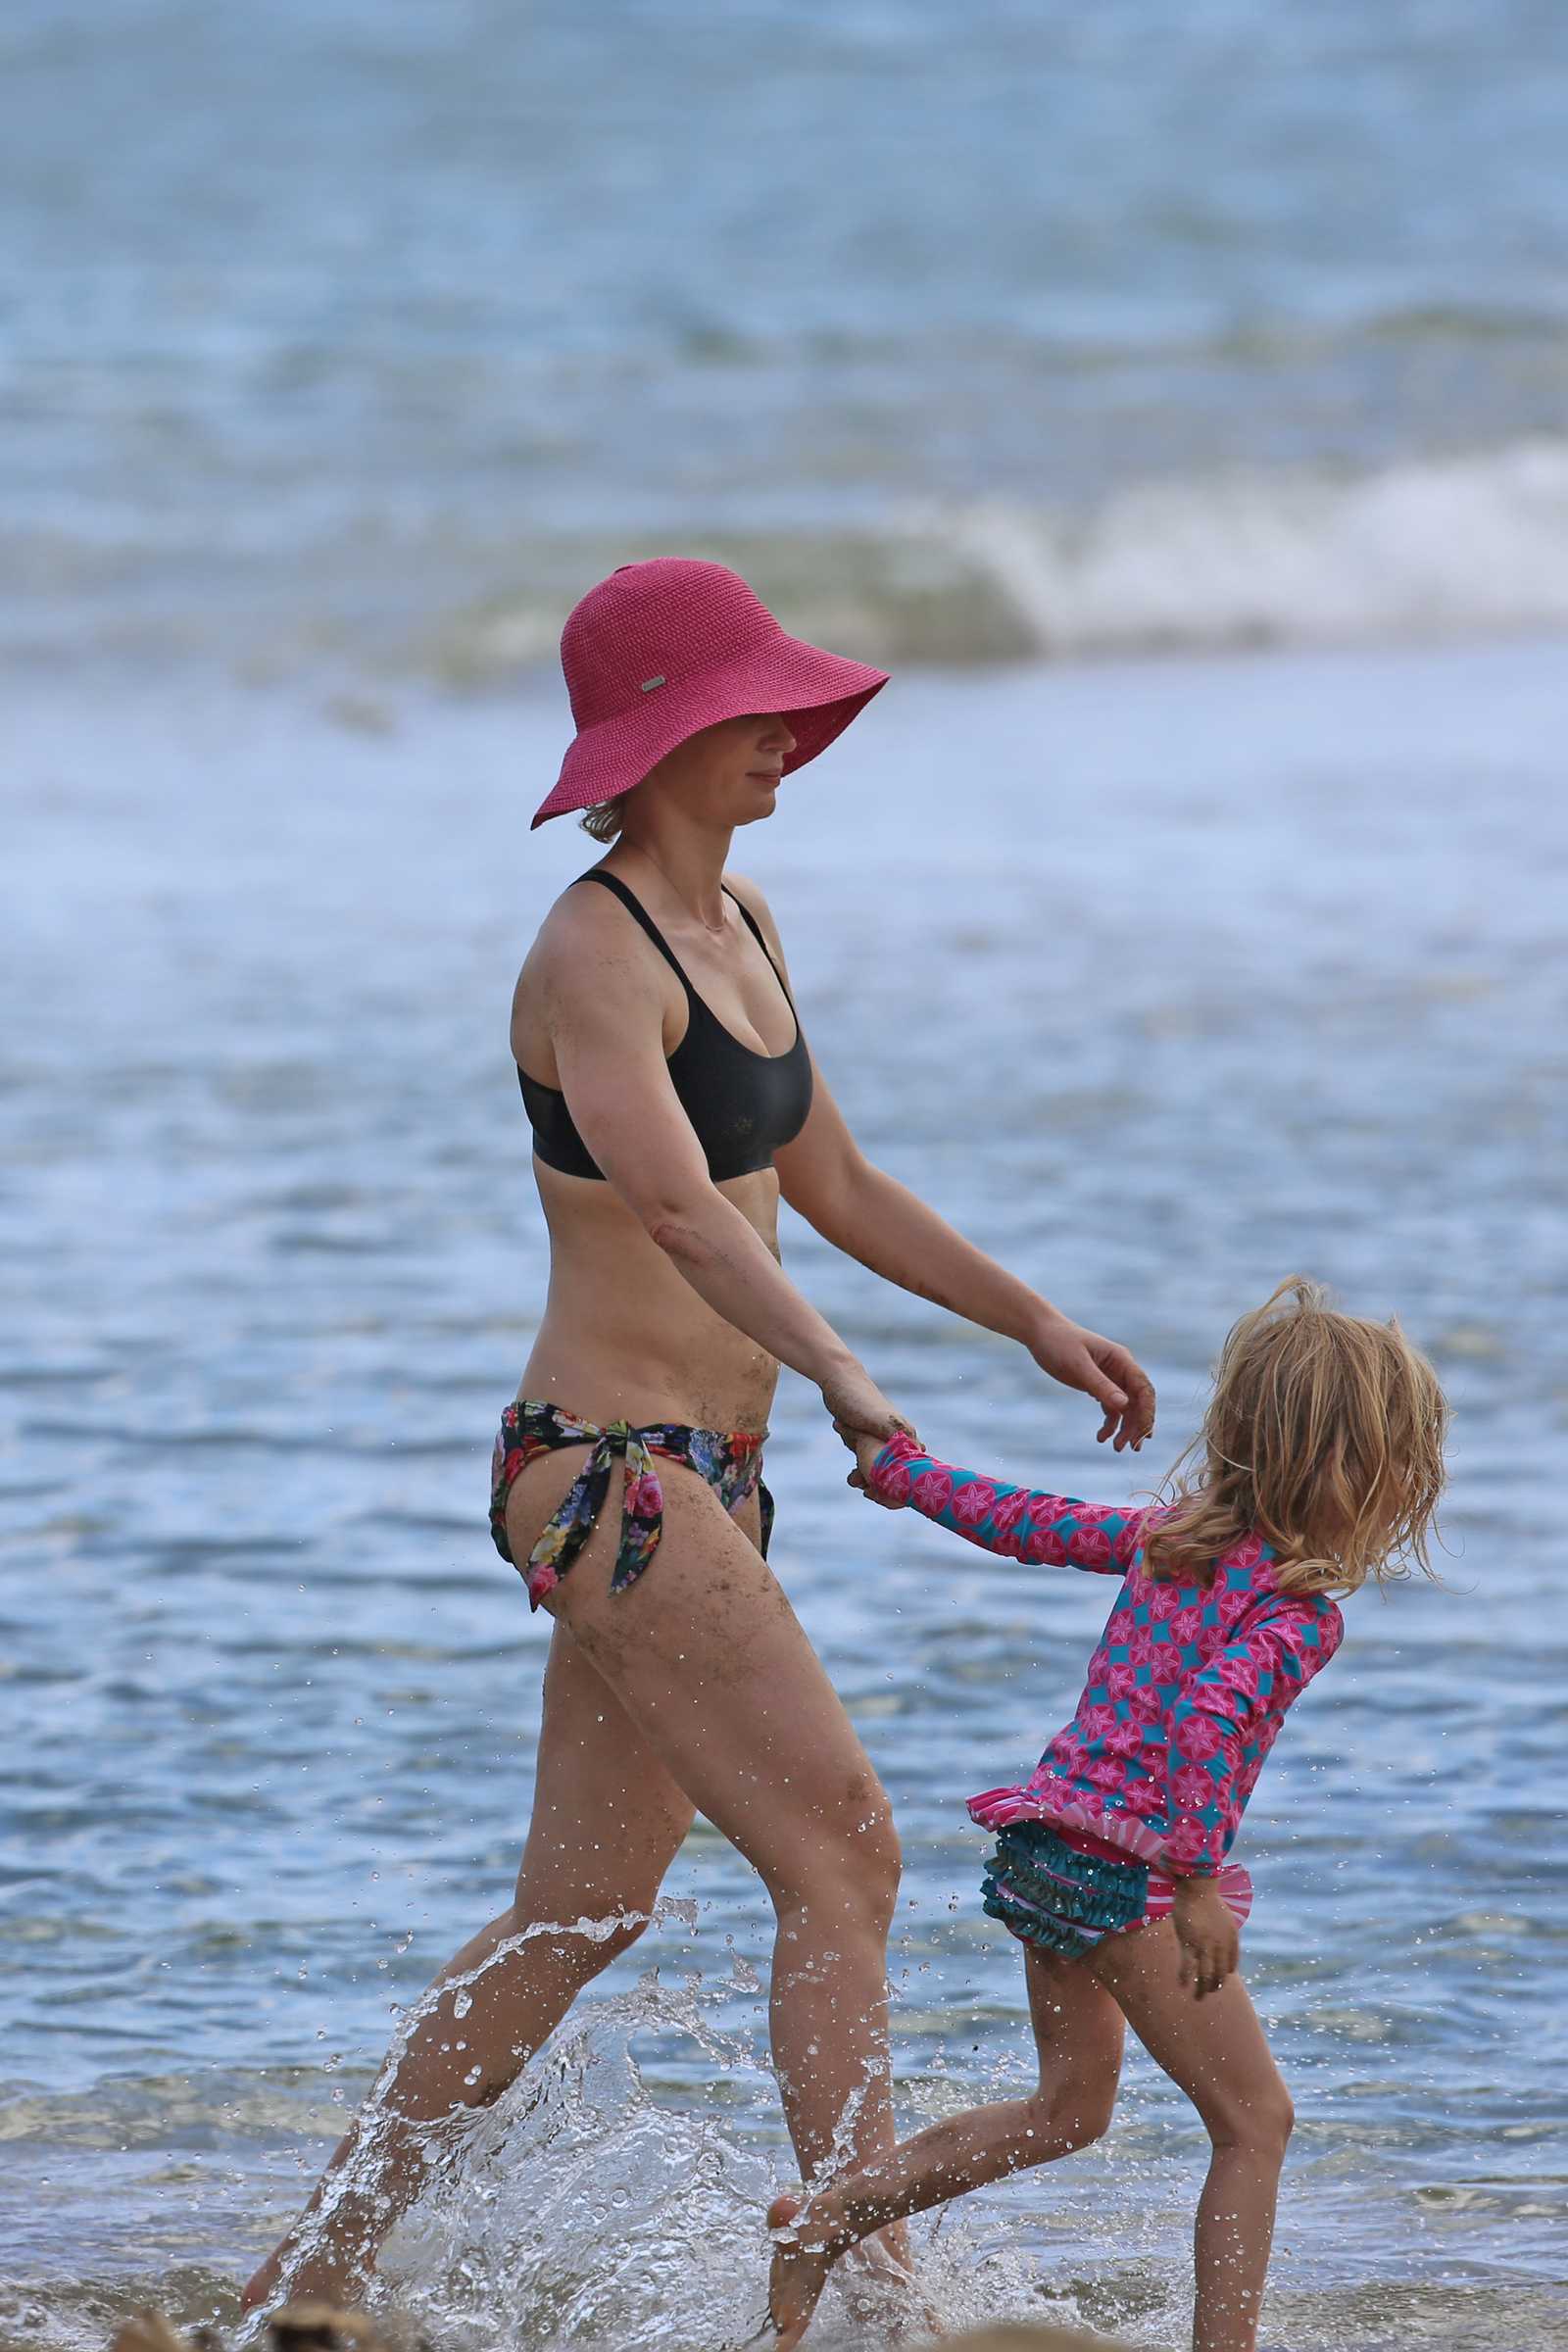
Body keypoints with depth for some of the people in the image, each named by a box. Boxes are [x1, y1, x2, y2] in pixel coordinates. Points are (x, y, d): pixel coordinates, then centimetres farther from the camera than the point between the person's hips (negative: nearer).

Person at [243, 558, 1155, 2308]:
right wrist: (837, 1373, -45)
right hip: (606, 1468, -9)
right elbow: (677, 1204, -31)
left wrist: (1039, 1328, 23)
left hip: (701, 1481, 9)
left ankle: (317, 2267, 18)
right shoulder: (592, 953, -15)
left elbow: (834, 1188, 24)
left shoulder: (740, 928, 14)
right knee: (841, 1850, -13)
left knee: (578, 1915, 11)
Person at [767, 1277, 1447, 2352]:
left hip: (1044, 1852, 9)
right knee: (1255, 2121, -2)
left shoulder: (1172, 1536, 10)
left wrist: (902, 1470, 33)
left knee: (1069, 2111, 22)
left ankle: (824, 2219, 19)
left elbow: (1028, 1521, 19)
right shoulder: (1300, 1613, -14)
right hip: (1127, 1868, -9)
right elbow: (1207, 1717, -30)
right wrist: (1198, 1881, -31)